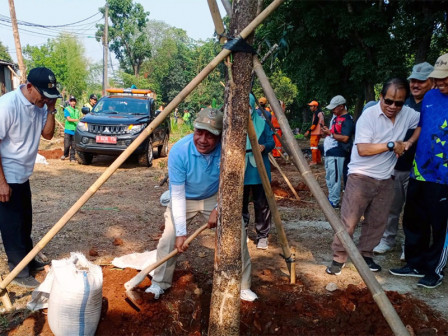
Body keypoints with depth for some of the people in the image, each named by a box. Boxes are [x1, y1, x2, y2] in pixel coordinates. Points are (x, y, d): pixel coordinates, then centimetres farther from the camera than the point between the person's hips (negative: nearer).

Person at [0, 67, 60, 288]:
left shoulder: (39, 105, -1)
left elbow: (48, 134, 4)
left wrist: (51, 110, -11)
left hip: (22, 176, 8)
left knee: (25, 222, 19)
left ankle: (28, 261, 35)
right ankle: (20, 273, 15)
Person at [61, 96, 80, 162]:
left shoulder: (77, 111, 16)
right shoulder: (67, 109, 3)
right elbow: (68, 119, -8)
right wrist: (76, 120, -20)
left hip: (75, 130, 3)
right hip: (68, 130, -3)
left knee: (73, 145, 2)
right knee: (67, 145, -5)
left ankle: (72, 158, 8)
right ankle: (65, 154, 20)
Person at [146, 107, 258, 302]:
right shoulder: (179, 151, -31)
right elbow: (177, 194, -27)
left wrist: (218, 209, -23)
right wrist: (181, 232, -29)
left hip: (215, 198, 1)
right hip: (184, 199, -1)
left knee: (237, 233, -9)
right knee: (169, 239, -13)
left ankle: (242, 286, 9)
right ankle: (159, 283, 13)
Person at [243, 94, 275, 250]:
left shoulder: (262, 120, 2)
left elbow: (271, 142, 2)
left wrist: (264, 147, -19)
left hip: (259, 170, -1)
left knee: (262, 204, 2)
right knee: (240, 204, 8)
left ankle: (262, 236, 17)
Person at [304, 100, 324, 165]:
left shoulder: (316, 113, -15)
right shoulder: (320, 113, 16)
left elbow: (314, 124, -20)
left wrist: (308, 131, -19)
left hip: (315, 133, -10)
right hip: (319, 132, 10)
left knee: (313, 146, -7)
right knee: (316, 146, 17)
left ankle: (314, 161, -6)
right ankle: (319, 160, 23)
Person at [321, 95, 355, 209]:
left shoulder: (347, 120, -15)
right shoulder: (336, 117, 15)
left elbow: (345, 138, -23)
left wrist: (330, 133, -20)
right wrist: (326, 131, 6)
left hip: (337, 153, -11)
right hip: (329, 152, 11)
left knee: (334, 178, -6)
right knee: (329, 178, 18)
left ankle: (334, 202, 2)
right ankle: (331, 198, 30)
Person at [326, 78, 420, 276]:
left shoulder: (407, 114, 1)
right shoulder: (369, 115, -15)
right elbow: (363, 149, -22)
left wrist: (410, 142, -1)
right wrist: (391, 145, -19)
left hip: (385, 180, 6)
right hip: (361, 177, -5)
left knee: (377, 222, 12)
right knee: (349, 221, -4)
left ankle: (365, 254, 28)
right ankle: (338, 258, 6)